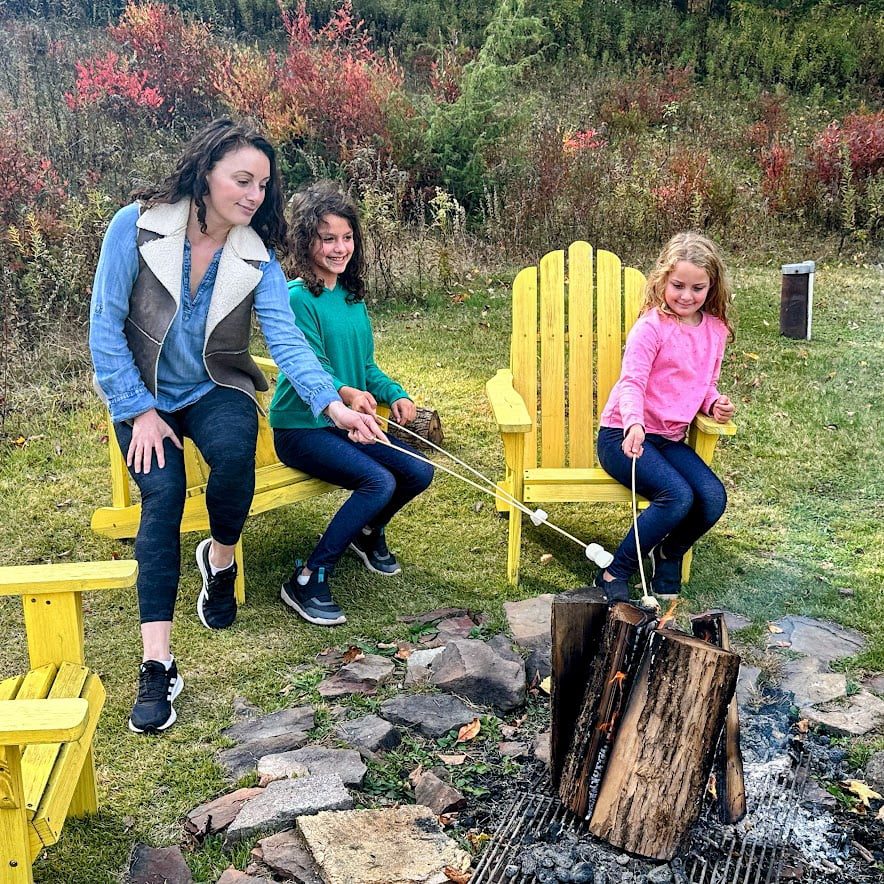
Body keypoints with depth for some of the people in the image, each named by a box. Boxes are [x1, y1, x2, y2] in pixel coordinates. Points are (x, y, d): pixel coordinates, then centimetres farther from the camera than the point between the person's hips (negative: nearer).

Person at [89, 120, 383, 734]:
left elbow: (287, 340, -18)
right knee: (163, 494, -25)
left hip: (216, 390, 1)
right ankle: (158, 664, -20)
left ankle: (220, 558, 1)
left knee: (234, 452, -32)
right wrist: (140, 412, -15)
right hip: (145, 395, -1)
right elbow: (106, 326, -12)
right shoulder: (136, 226, -14)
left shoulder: (258, 257, -8)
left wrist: (336, 406, -35)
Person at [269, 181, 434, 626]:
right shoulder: (298, 298, -15)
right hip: (300, 427, -8)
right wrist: (347, 394, -43)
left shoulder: (352, 295, 10)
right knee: (379, 481, -26)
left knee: (418, 473, -4)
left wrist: (396, 394, -4)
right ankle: (306, 581, -15)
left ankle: (368, 532, 26)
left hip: (347, 421, 8)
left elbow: (366, 365, 15)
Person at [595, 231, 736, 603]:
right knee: (678, 495, -27)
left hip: (670, 439, 6)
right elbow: (632, 383, -21)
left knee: (714, 498, -16)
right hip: (624, 435, -6)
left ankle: (667, 558, 13)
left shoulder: (716, 330, 9)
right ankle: (614, 573, -11)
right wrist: (634, 424, -41)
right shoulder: (652, 326, -12)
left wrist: (715, 404, -3)